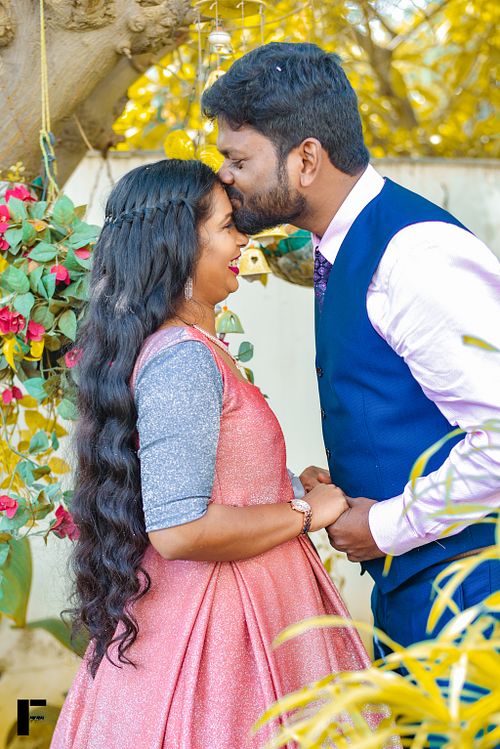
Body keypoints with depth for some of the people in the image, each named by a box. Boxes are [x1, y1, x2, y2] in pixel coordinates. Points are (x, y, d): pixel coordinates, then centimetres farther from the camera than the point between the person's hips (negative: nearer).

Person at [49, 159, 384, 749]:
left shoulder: (189, 347, 10)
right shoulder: (181, 358, -21)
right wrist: (305, 513, -16)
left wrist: (289, 483, 12)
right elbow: (180, 531, -26)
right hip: (221, 616, -10)